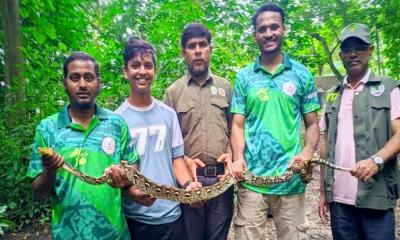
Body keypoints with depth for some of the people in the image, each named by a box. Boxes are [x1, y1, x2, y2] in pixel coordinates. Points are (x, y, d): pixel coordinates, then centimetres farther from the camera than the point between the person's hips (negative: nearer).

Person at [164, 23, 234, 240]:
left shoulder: (225, 86, 9)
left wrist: (232, 154, -6)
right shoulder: (173, 91, 3)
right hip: (188, 176, -1)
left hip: (222, 176, 2)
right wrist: (184, 160, -12)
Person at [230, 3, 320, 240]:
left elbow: (312, 124, 6)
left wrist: (308, 152, -14)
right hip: (251, 179, 0)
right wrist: (238, 157, -14)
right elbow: (238, 125, 3)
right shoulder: (244, 77, 5)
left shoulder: (302, 74, 5)